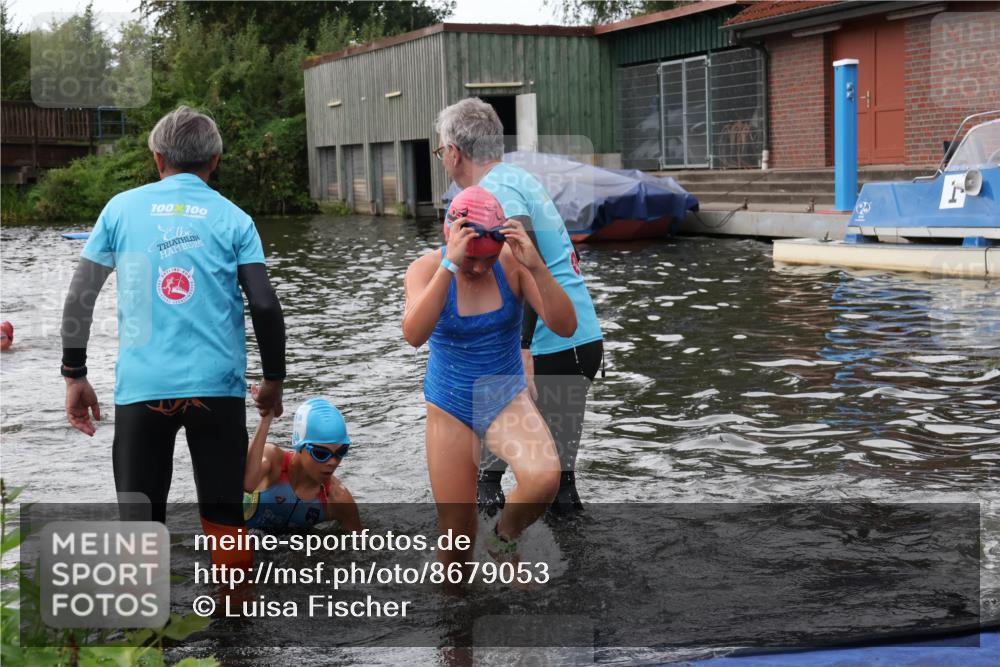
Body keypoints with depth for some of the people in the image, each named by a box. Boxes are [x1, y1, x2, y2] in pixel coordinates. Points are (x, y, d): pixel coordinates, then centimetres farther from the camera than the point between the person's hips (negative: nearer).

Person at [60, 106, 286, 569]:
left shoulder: (122, 208, 6)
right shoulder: (232, 218, 4)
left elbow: (79, 298, 3)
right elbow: (265, 306, -3)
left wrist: (74, 376, 11)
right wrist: (273, 380, 10)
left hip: (142, 386, 0)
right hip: (217, 384, 0)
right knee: (225, 515, 11)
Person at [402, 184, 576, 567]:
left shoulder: (512, 264, -13)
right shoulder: (427, 269, -14)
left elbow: (565, 327, -20)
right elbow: (413, 335, -32)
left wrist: (536, 267, -34)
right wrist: (450, 265, -39)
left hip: (507, 399, 0)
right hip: (450, 409, 0)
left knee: (544, 479, -28)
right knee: (456, 535, 2)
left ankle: (505, 538, 3)